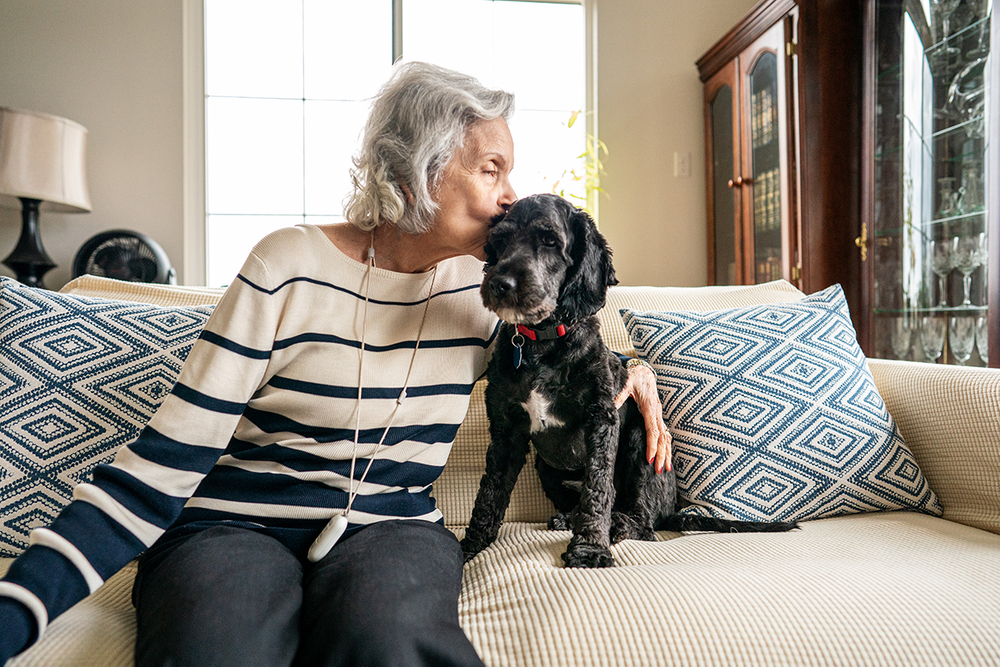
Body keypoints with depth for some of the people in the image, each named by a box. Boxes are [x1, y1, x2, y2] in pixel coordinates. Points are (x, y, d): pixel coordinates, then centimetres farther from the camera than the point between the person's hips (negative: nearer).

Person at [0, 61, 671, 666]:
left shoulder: (484, 286, 5)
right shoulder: (290, 267, -8)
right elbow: (162, 466, -10)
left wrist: (630, 372, 5)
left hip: (394, 526, 3)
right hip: (233, 525, -2)